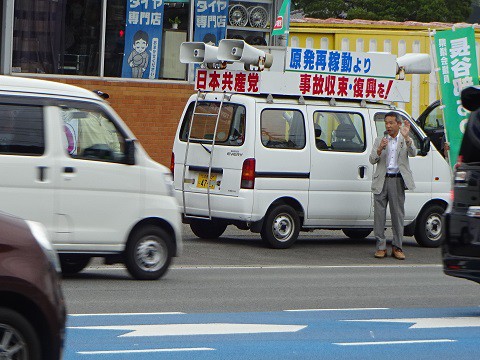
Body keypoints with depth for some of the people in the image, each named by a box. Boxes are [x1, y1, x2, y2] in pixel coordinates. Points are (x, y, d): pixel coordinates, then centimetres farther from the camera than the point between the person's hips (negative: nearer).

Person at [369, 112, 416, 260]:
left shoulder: (405, 140, 8)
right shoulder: (379, 140, 13)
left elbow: (413, 153, -11)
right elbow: (372, 160, 6)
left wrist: (406, 137, -25)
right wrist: (380, 149, -14)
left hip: (398, 181, -1)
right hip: (381, 181, 2)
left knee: (398, 214, 2)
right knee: (379, 213, 0)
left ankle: (397, 247, 9)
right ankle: (381, 247, 6)